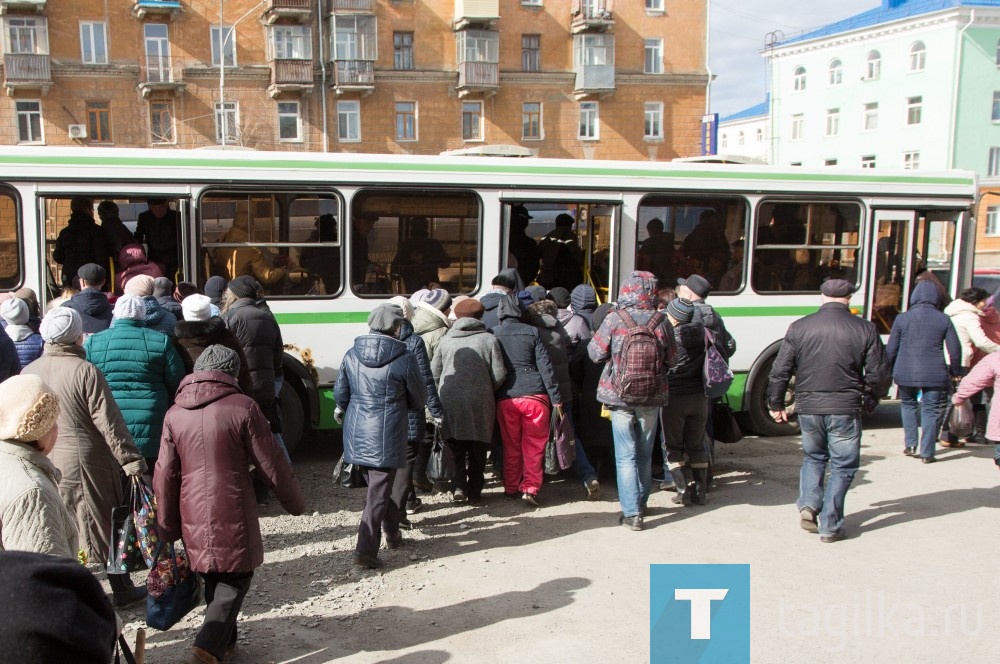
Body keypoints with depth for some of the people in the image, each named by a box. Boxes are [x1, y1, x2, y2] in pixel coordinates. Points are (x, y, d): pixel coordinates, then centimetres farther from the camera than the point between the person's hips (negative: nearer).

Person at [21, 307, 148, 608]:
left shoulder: (28, 372, 1)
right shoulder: (85, 371, -16)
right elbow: (109, 423, -18)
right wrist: (132, 461, -15)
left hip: (44, 467, 5)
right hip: (85, 463, -5)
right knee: (108, 525, 10)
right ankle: (121, 589, 21)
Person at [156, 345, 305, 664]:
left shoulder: (175, 413, 3)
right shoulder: (242, 407, -9)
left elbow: (165, 476, 5)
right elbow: (271, 463, -6)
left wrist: (168, 526, 15)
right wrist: (295, 501, 8)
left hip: (193, 515, 4)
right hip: (232, 515, -4)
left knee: (213, 578, 23)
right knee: (235, 580, 9)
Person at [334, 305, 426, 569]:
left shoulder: (352, 355, 1)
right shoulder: (404, 359, -11)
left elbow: (340, 393, 9)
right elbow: (418, 401, -1)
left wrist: (344, 409, 32)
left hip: (357, 434, 5)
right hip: (386, 436, -5)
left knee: (377, 486, 22)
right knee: (378, 492, 1)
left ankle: (392, 532, 37)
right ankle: (366, 550, 0)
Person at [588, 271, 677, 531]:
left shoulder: (614, 319, -12)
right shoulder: (661, 321, -6)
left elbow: (596, 354, -7)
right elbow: (672, 359, 4)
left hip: (620, 396, -2)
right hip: (652, 397, 2)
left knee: (626, 456, 3)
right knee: (644, 453, 18)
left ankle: (632, 512, 0)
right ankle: (641, 502, 31)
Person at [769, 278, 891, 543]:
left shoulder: (799, 327, -1)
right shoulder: (865, 329, -4)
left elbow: (780, 370, 0)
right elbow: (880, 374, -1)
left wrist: (776, 404, 13)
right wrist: (869, 400, 17)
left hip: (808, 407, 2)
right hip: (845, 410, -2)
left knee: (813, 457, 23)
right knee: (842, 466, 10)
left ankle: (808, 504, 6)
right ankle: (829, 525, 8)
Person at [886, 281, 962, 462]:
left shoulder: (902, 318, 0)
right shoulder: (944, 319, 0)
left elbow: (891, 349, 2)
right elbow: (955, 349, 2)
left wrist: (891, 369, 17)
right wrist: (955, 372, 17)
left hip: (906, 373, 1)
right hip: (934, 374, -1)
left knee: (908, 404, 21)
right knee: (931, 410, 6)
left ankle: (910, 444, 15)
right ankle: (926, 453, 5)